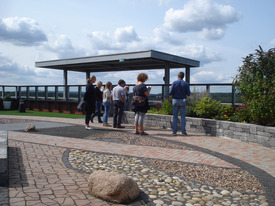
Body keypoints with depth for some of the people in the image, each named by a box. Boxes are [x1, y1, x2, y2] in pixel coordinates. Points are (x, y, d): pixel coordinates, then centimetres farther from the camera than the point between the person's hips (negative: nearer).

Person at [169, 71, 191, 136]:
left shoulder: (174, 83, -5)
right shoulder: (186, 84, -2)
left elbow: (170, 93, -9)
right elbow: (188, 94, 1)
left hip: (175, 101, 0)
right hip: (182, 101, 0)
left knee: (175, 117, 5)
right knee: (183, 117, 5)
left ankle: (174, 132, 3)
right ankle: (183, 132, 2)